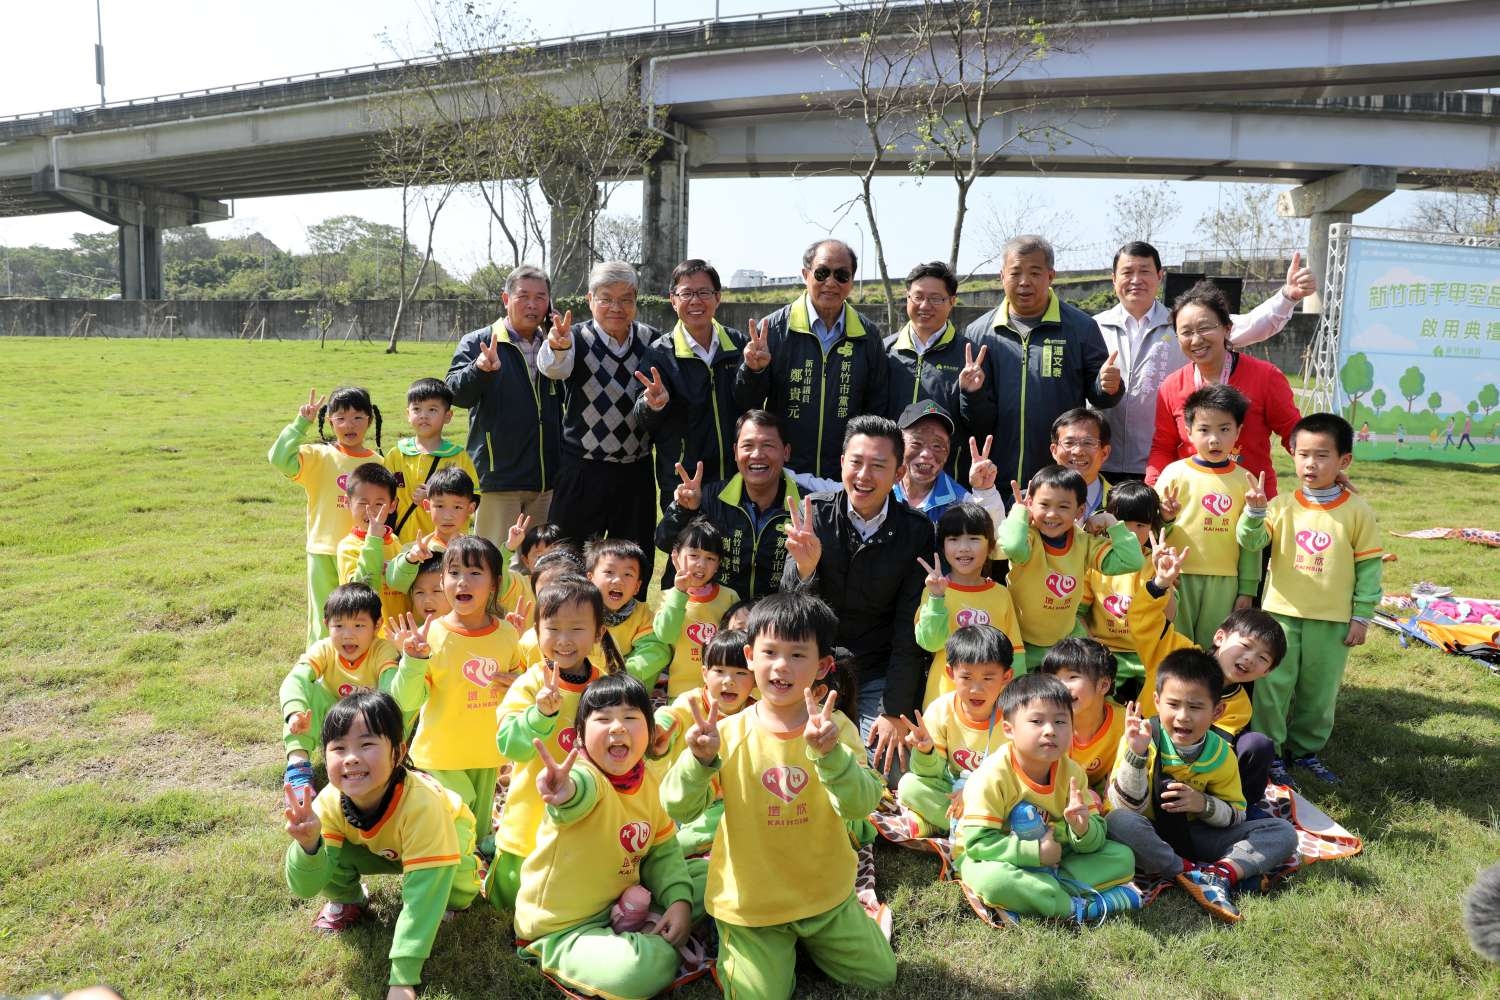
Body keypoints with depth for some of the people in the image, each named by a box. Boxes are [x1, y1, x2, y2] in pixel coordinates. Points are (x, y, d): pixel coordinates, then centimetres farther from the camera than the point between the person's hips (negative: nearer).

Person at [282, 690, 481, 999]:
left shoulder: (421, 803, -44)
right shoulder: (330, 802, -30)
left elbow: (421, 895, -41)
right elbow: (305, 888, -29)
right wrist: (309, 845, -50)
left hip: (448, 833, -4)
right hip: (382, 848, 4)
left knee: (457, 893, -35)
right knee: (329, 858, -24)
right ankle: (349, 901, 10)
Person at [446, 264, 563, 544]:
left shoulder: (554, 345, 12)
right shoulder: (478, 342, 0)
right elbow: (455, 393, -12)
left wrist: (561, 350, -9)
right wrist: (480, 369, -34)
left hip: (546, 480, 4)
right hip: (498, 478, -4)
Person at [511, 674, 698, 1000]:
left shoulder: (650, 782, -3)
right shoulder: (584, 776, -24)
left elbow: (663, 850, 7)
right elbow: (582, 789, -50)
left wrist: (679, 900, -10)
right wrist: (566, 792, -74)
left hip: (624, 905, 7)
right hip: (561, 929, -7)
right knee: (654, 966, -30)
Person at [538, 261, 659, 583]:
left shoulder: (650, 340, 3)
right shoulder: (578, 339, -6)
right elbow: (554, 368, -29)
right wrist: (558, 348, -51)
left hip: (636, 471, 3)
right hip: (583, 472, -2)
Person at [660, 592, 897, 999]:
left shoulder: (836, 729, -12)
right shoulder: (730, 733, -14)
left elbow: (861, 804, -25)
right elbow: (679, 809, -17)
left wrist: (828, 752, -42)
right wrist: (700, 759, -37)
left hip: (825, 893, 2)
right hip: (750, 902, -1)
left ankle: (805, 936, 31)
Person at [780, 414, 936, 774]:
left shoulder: (917, 532, -9)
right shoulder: (813, 515, -8)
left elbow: (910, 629, -7)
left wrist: (895, 711, -11)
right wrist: (804, 569, -34)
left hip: (880, 677, 0)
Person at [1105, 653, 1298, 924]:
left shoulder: (1221, 754, -4)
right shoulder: (1143, 739, -15)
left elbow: (1236, 814, 4)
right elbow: (1127, 807, -19)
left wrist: (1204, 804, -17)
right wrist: (1136, 755, -34)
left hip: (1195, 836, 4)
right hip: (1149, 837, -4)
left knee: (1284, 833, -8)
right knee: (1118, 821, -37)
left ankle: (1221, 874, -27)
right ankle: (1195, 874, -25)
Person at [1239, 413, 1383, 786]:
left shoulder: (1357, 512, -3)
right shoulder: (1282, 505, -3)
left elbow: (1368, 565, 0)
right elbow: (1252, 542, -12)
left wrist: (1361, 616, -1)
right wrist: (1254, 512, -31)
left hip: (1333, 621, 0)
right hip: (1281, 614, 0)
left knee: (1320, 690, 12)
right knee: (1272, 686, 2)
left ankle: (1307, 750, 30)